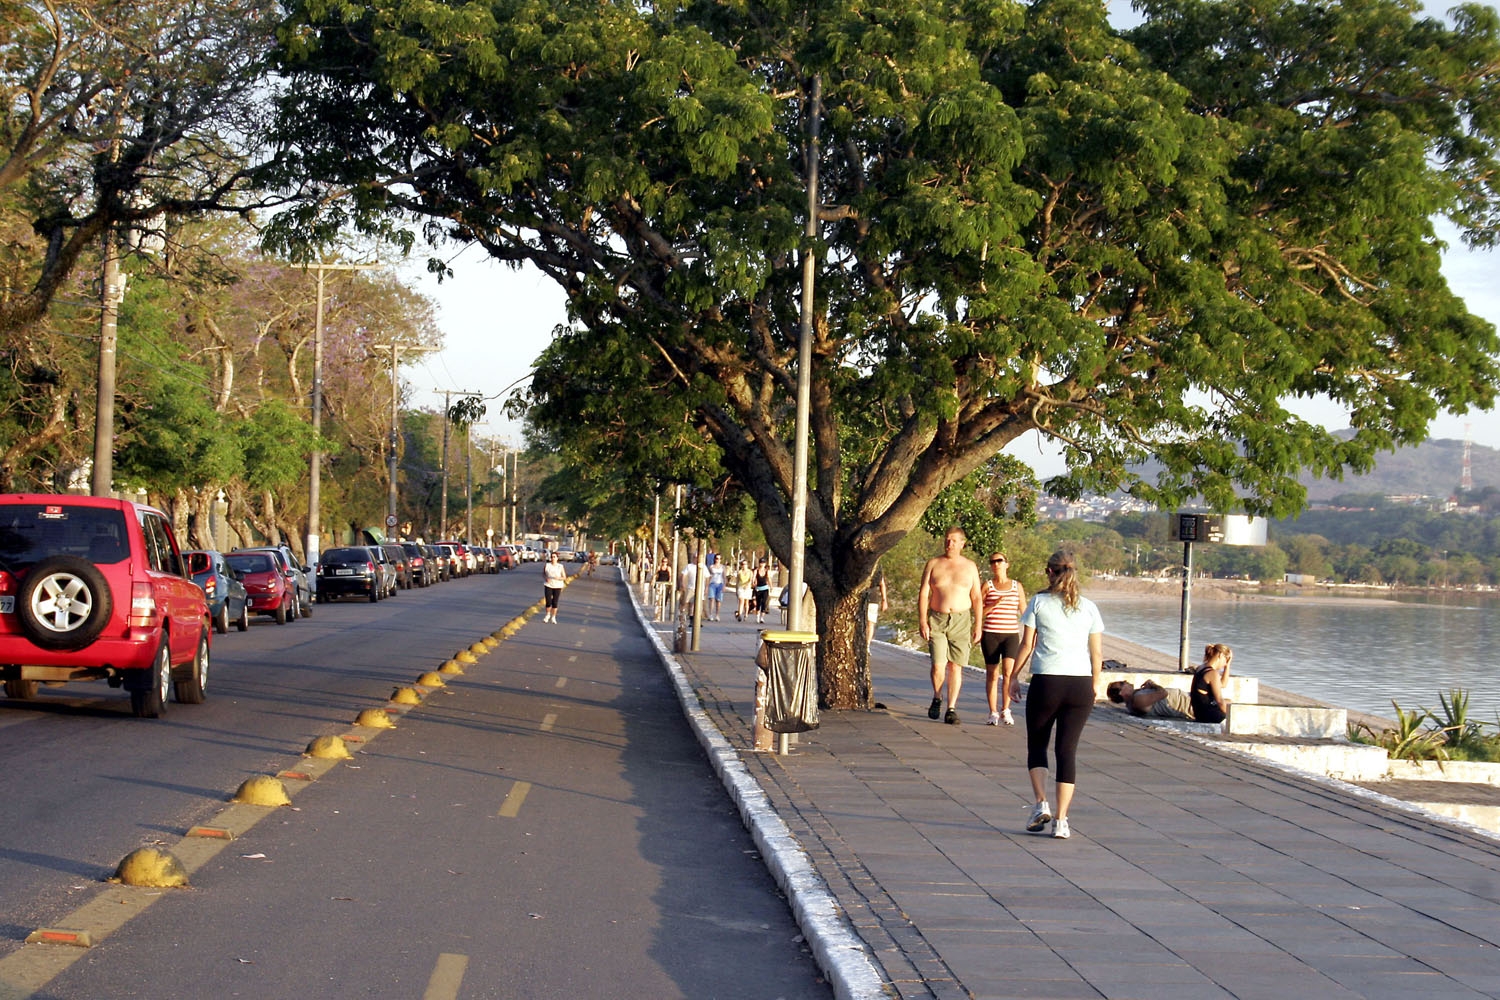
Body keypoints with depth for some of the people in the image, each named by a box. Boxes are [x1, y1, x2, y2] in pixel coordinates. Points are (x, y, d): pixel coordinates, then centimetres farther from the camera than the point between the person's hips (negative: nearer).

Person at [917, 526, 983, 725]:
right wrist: (922, 621, -6)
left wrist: (978, 624, 3)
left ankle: (951, 709, 4)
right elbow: (923, 594, 3)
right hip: (936, 620, -1)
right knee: (938, 665, -9)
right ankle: (937, 698, 18)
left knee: (955, 666, -2)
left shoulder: (970, 566, 8)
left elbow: (976, 597, 10)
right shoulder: (933, 564, 5)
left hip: (961, 620, 1)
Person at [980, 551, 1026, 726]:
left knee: (1008, 671, -14)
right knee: (992, 674, 2)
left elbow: (1024, 611, 15)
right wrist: (994, 604, -12)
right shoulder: (987, 585, 6)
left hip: (1011, 634, 0)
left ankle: (1005, 710, 1)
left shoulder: (1017, 586, 10)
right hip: (990, 634, 0)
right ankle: (993, 713, 10)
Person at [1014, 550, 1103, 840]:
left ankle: (1041, 804, -1)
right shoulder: (1089, 608, 7)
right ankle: (1061, 821, 3)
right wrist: (1094, 684, 19)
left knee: (1036, 745, 15)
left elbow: (1026, 646, -1)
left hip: (1046, 682, -2)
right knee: (1067, 750, 6)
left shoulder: (1039, 602, 0)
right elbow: (1097, 653, 7)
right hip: (1080, 685, 2)